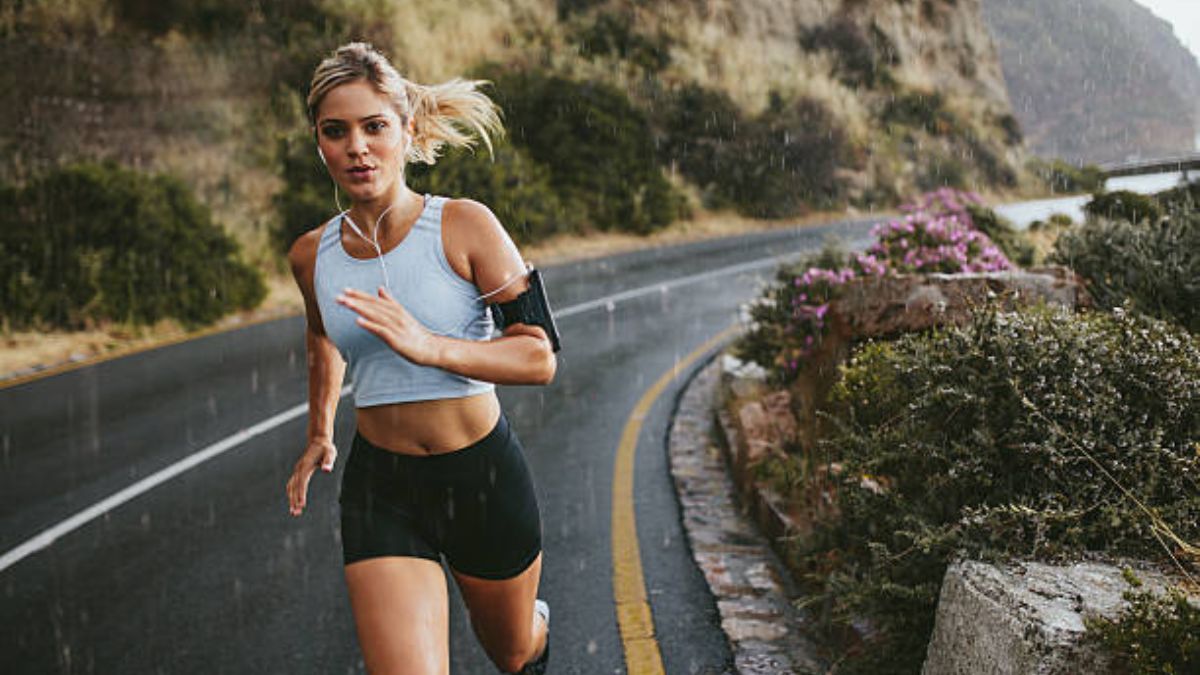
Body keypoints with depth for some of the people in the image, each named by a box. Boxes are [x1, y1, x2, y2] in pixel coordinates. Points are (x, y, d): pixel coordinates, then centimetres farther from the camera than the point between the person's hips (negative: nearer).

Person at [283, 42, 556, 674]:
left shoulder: (464, 226, -14)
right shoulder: (311, 255, -2)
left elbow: (540, 357, -18)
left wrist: (429, 346, -31)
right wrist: (319, 432, 23)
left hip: (485, 477, -1)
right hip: (380, 488, 2)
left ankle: (539, 624, 61)